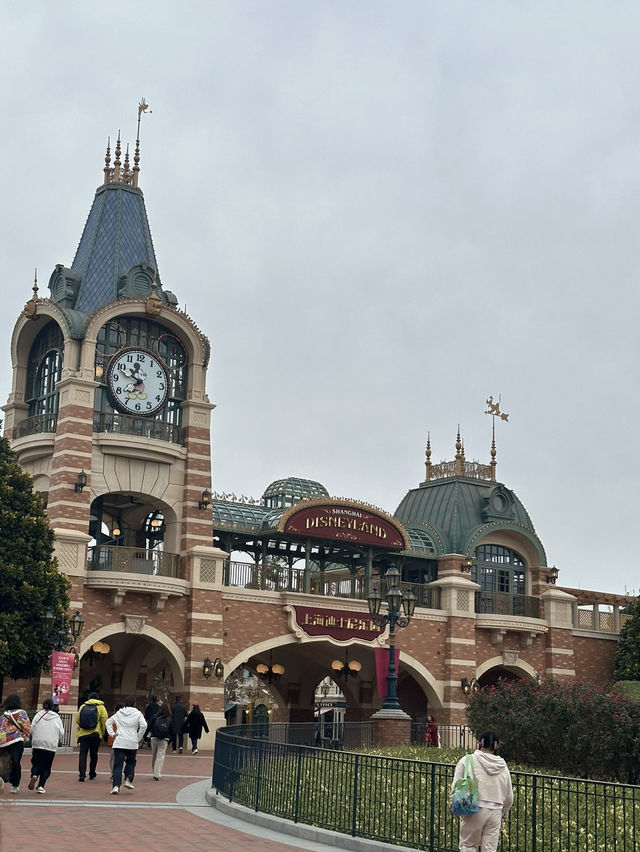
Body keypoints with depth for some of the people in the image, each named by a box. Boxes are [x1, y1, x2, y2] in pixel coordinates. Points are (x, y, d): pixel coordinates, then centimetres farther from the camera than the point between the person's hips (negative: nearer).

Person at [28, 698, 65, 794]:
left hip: (37, 744, 0)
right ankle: (41, 785, -3)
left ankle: (34, 775, -20)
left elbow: (31, 729, -1)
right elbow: (61, 733, 3)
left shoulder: (38, 715, 2)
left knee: (36, 763, 10)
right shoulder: (57, 718, 2)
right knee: (46, 767, 7)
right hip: (51, 746, 0)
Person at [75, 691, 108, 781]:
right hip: (95, 734, 0)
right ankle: (92, 774, 21)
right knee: (93, 755, 13)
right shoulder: (100, 707, 1)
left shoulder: (82, 706, 7)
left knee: (83, 754, 0)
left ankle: (82, 774, -12)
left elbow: (77, 720, 8)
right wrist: (102, 733, 8)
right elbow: (104, 721, -5)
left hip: (83, 734, 1)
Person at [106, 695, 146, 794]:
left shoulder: (119, 713, 12)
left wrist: (112, 733, 8)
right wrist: (139, 738, 0)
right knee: (131, 762, 21)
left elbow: (108, 722, 13)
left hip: (119, 743, 2)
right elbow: (143, 725, -10)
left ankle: (116, 786, -12)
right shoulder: (137, 713, 2)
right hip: (132, 743, -2)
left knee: (117, 765, -2)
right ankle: (128, 780, 10)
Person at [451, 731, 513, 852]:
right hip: (495, 812, 3)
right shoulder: (503, 767, 8)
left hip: (474, 810, -3)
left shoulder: (467, 761, -4)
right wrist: (504, 814, 29)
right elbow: (509, 797, 14)